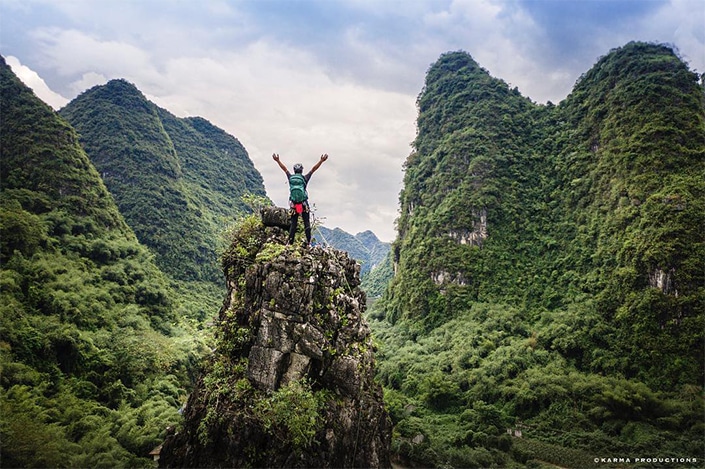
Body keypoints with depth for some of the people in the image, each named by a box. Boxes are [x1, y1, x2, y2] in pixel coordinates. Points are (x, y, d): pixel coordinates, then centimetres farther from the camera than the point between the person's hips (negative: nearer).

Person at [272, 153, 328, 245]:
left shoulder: (290, 177, 3)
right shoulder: (304, 178, -3)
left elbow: (284, 168, 15)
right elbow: (314, 169, -1)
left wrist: (278, 160, 27)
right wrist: (321, 161, 2)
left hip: (293, 204, 2)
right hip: (304, 204, -2)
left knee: (293, 224, 7)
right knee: (307, 223, 1)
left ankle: (290, 242, 3)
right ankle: (308, 242, -5)